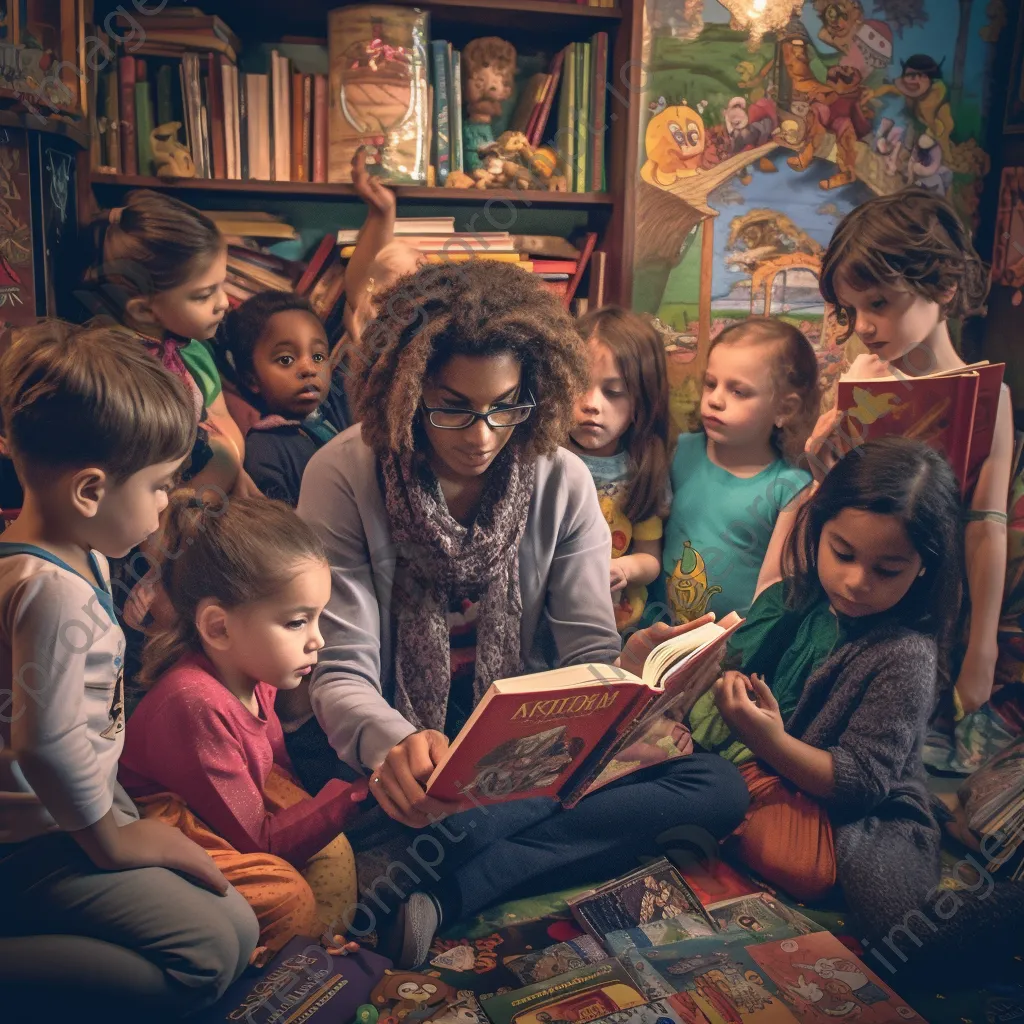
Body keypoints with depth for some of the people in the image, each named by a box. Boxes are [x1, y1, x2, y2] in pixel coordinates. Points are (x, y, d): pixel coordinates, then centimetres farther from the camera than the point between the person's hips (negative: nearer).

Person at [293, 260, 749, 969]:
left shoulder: (561, 482, -5)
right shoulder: (344, 477, -13)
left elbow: (588, 654, -6)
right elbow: (340, 672, -17)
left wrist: (632, 667, -32)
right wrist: (392, 742, -40)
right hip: (399, 732, -4)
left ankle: (441, 890, -22)